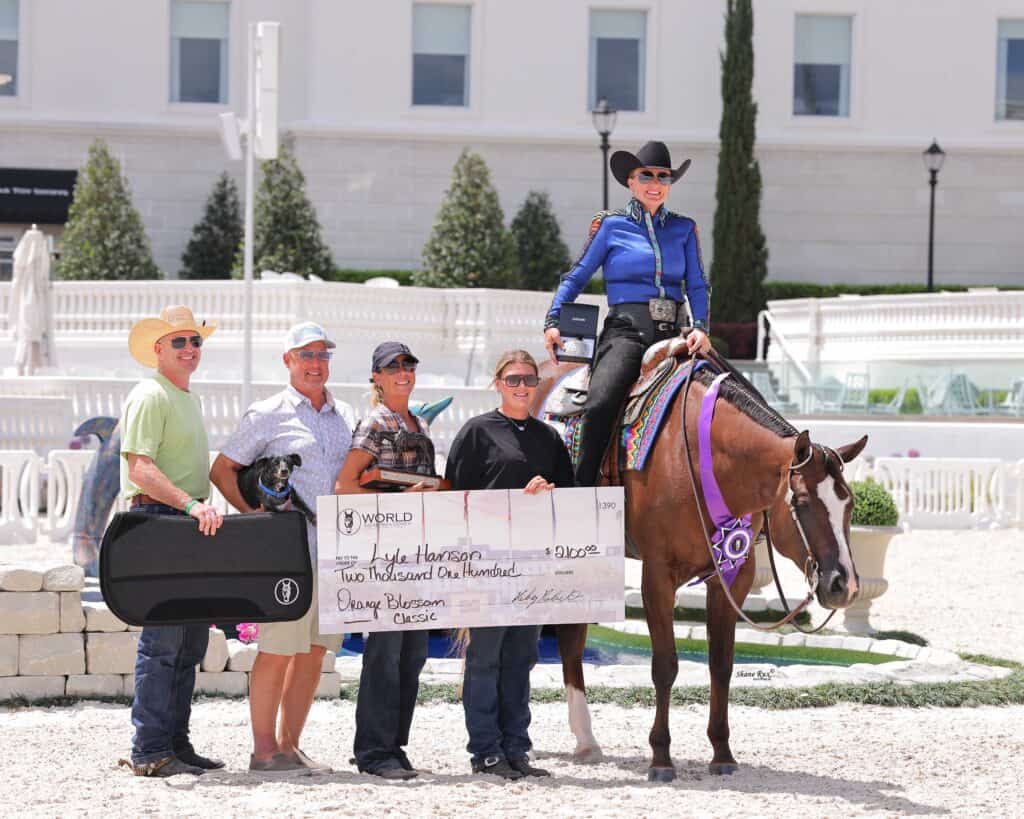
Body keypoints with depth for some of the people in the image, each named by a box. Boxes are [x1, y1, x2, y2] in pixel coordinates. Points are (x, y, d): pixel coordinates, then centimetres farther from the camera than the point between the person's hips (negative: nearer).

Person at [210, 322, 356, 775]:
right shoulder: (268, 414, -1)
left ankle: (290, 745, 14)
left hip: (332, 550, 6)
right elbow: (222, 470, 1)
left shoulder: (345, 416, 16)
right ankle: (264, 750, -2)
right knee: (278, 648, -7)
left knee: (314, 649, 7)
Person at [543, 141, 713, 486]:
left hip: (673, 333, 3)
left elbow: (697, 285, 11)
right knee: (600, 404, -28)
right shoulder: (611, 225, 9)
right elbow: (577, 276, 11)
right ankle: (583, 489, -23)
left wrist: (701, 328, -8)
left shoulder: (684, 228, 16)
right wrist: (552, 322, -3)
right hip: (626, 330, -3)